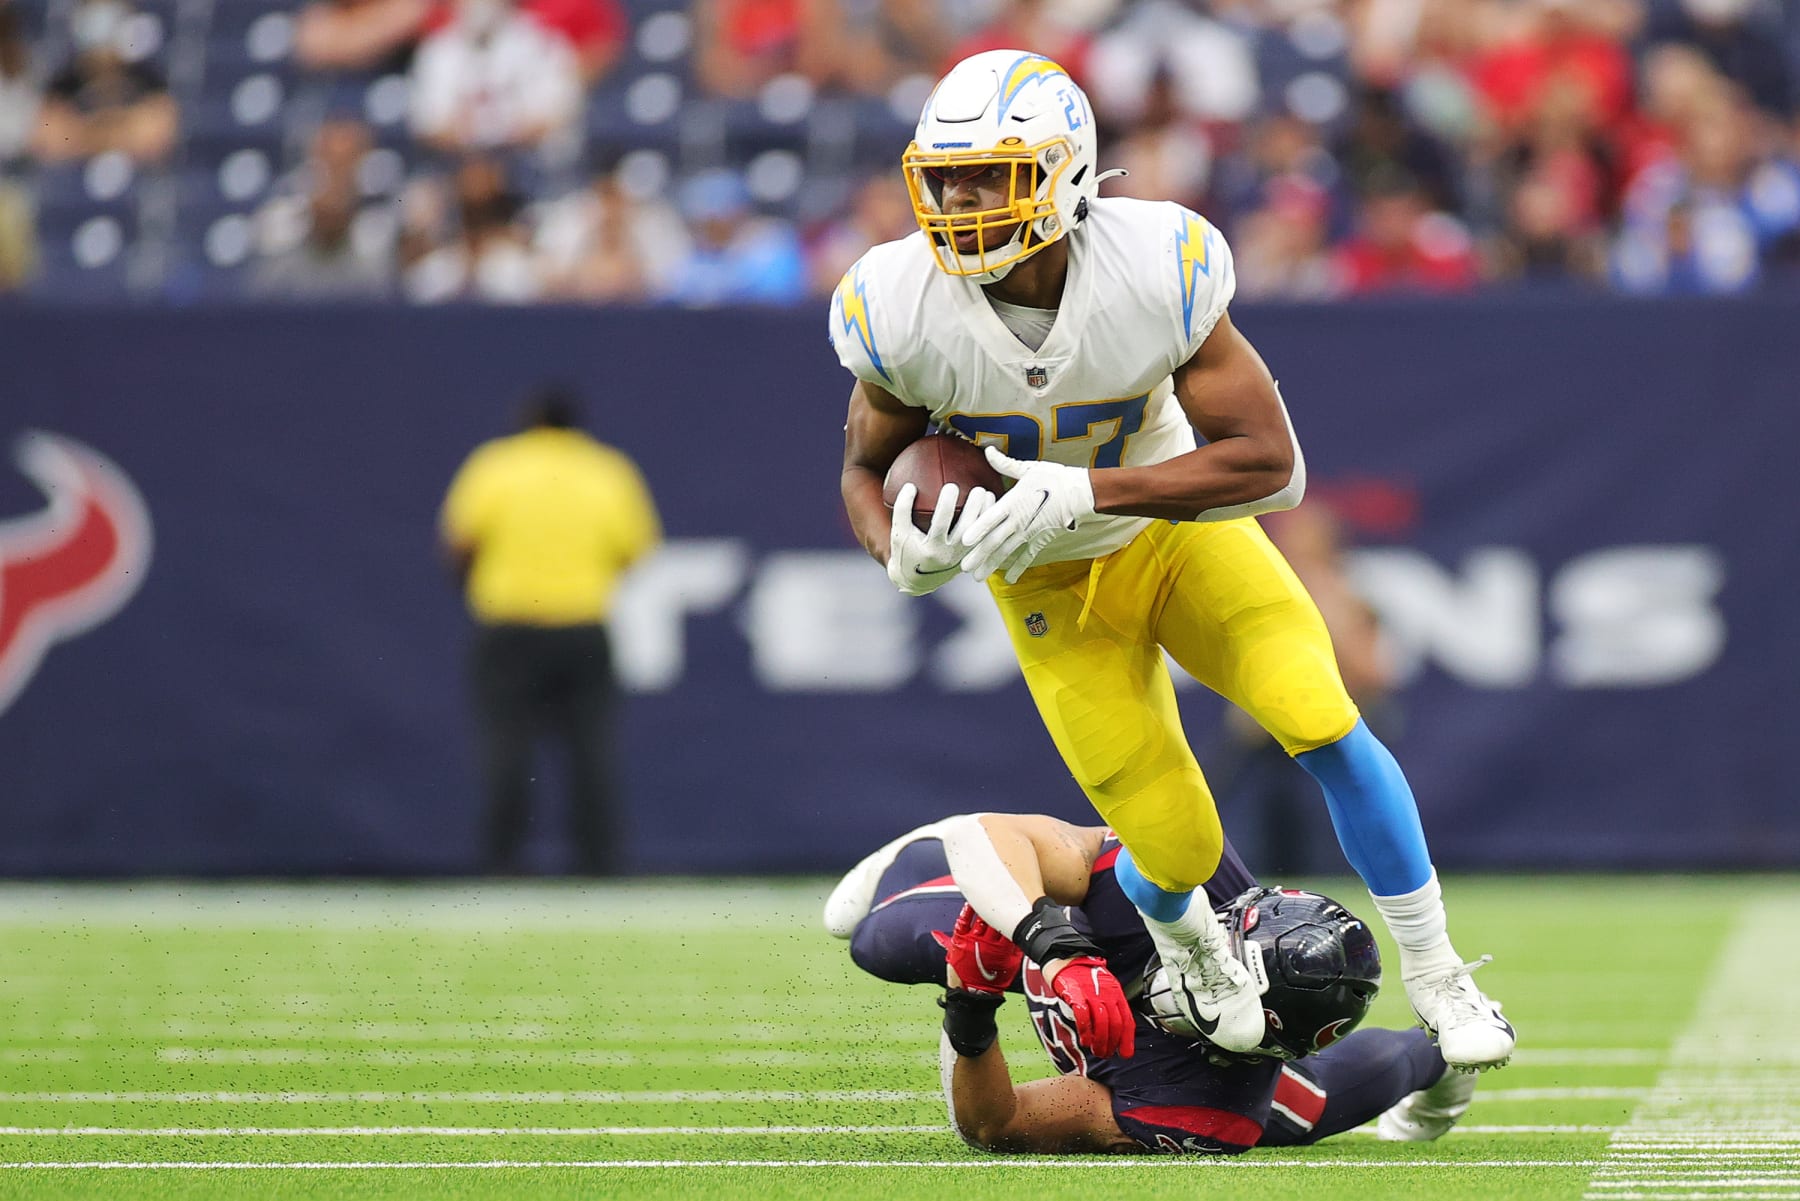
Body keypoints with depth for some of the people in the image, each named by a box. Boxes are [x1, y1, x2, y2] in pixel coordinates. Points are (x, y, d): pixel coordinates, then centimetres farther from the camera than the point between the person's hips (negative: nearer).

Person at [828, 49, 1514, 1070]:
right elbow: (869, 464, -6)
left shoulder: (1156, 270, -30)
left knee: (1321, 721, -21)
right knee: (1179, 849, -5)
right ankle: (1183, 936, 35)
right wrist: (900, 554, -30)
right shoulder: (904, 312, -25)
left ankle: (1436, 976, -2)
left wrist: (1084, 494, -38)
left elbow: (1268, 458, -27)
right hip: (1052, 584, 0)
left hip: (1180, 525, 0)